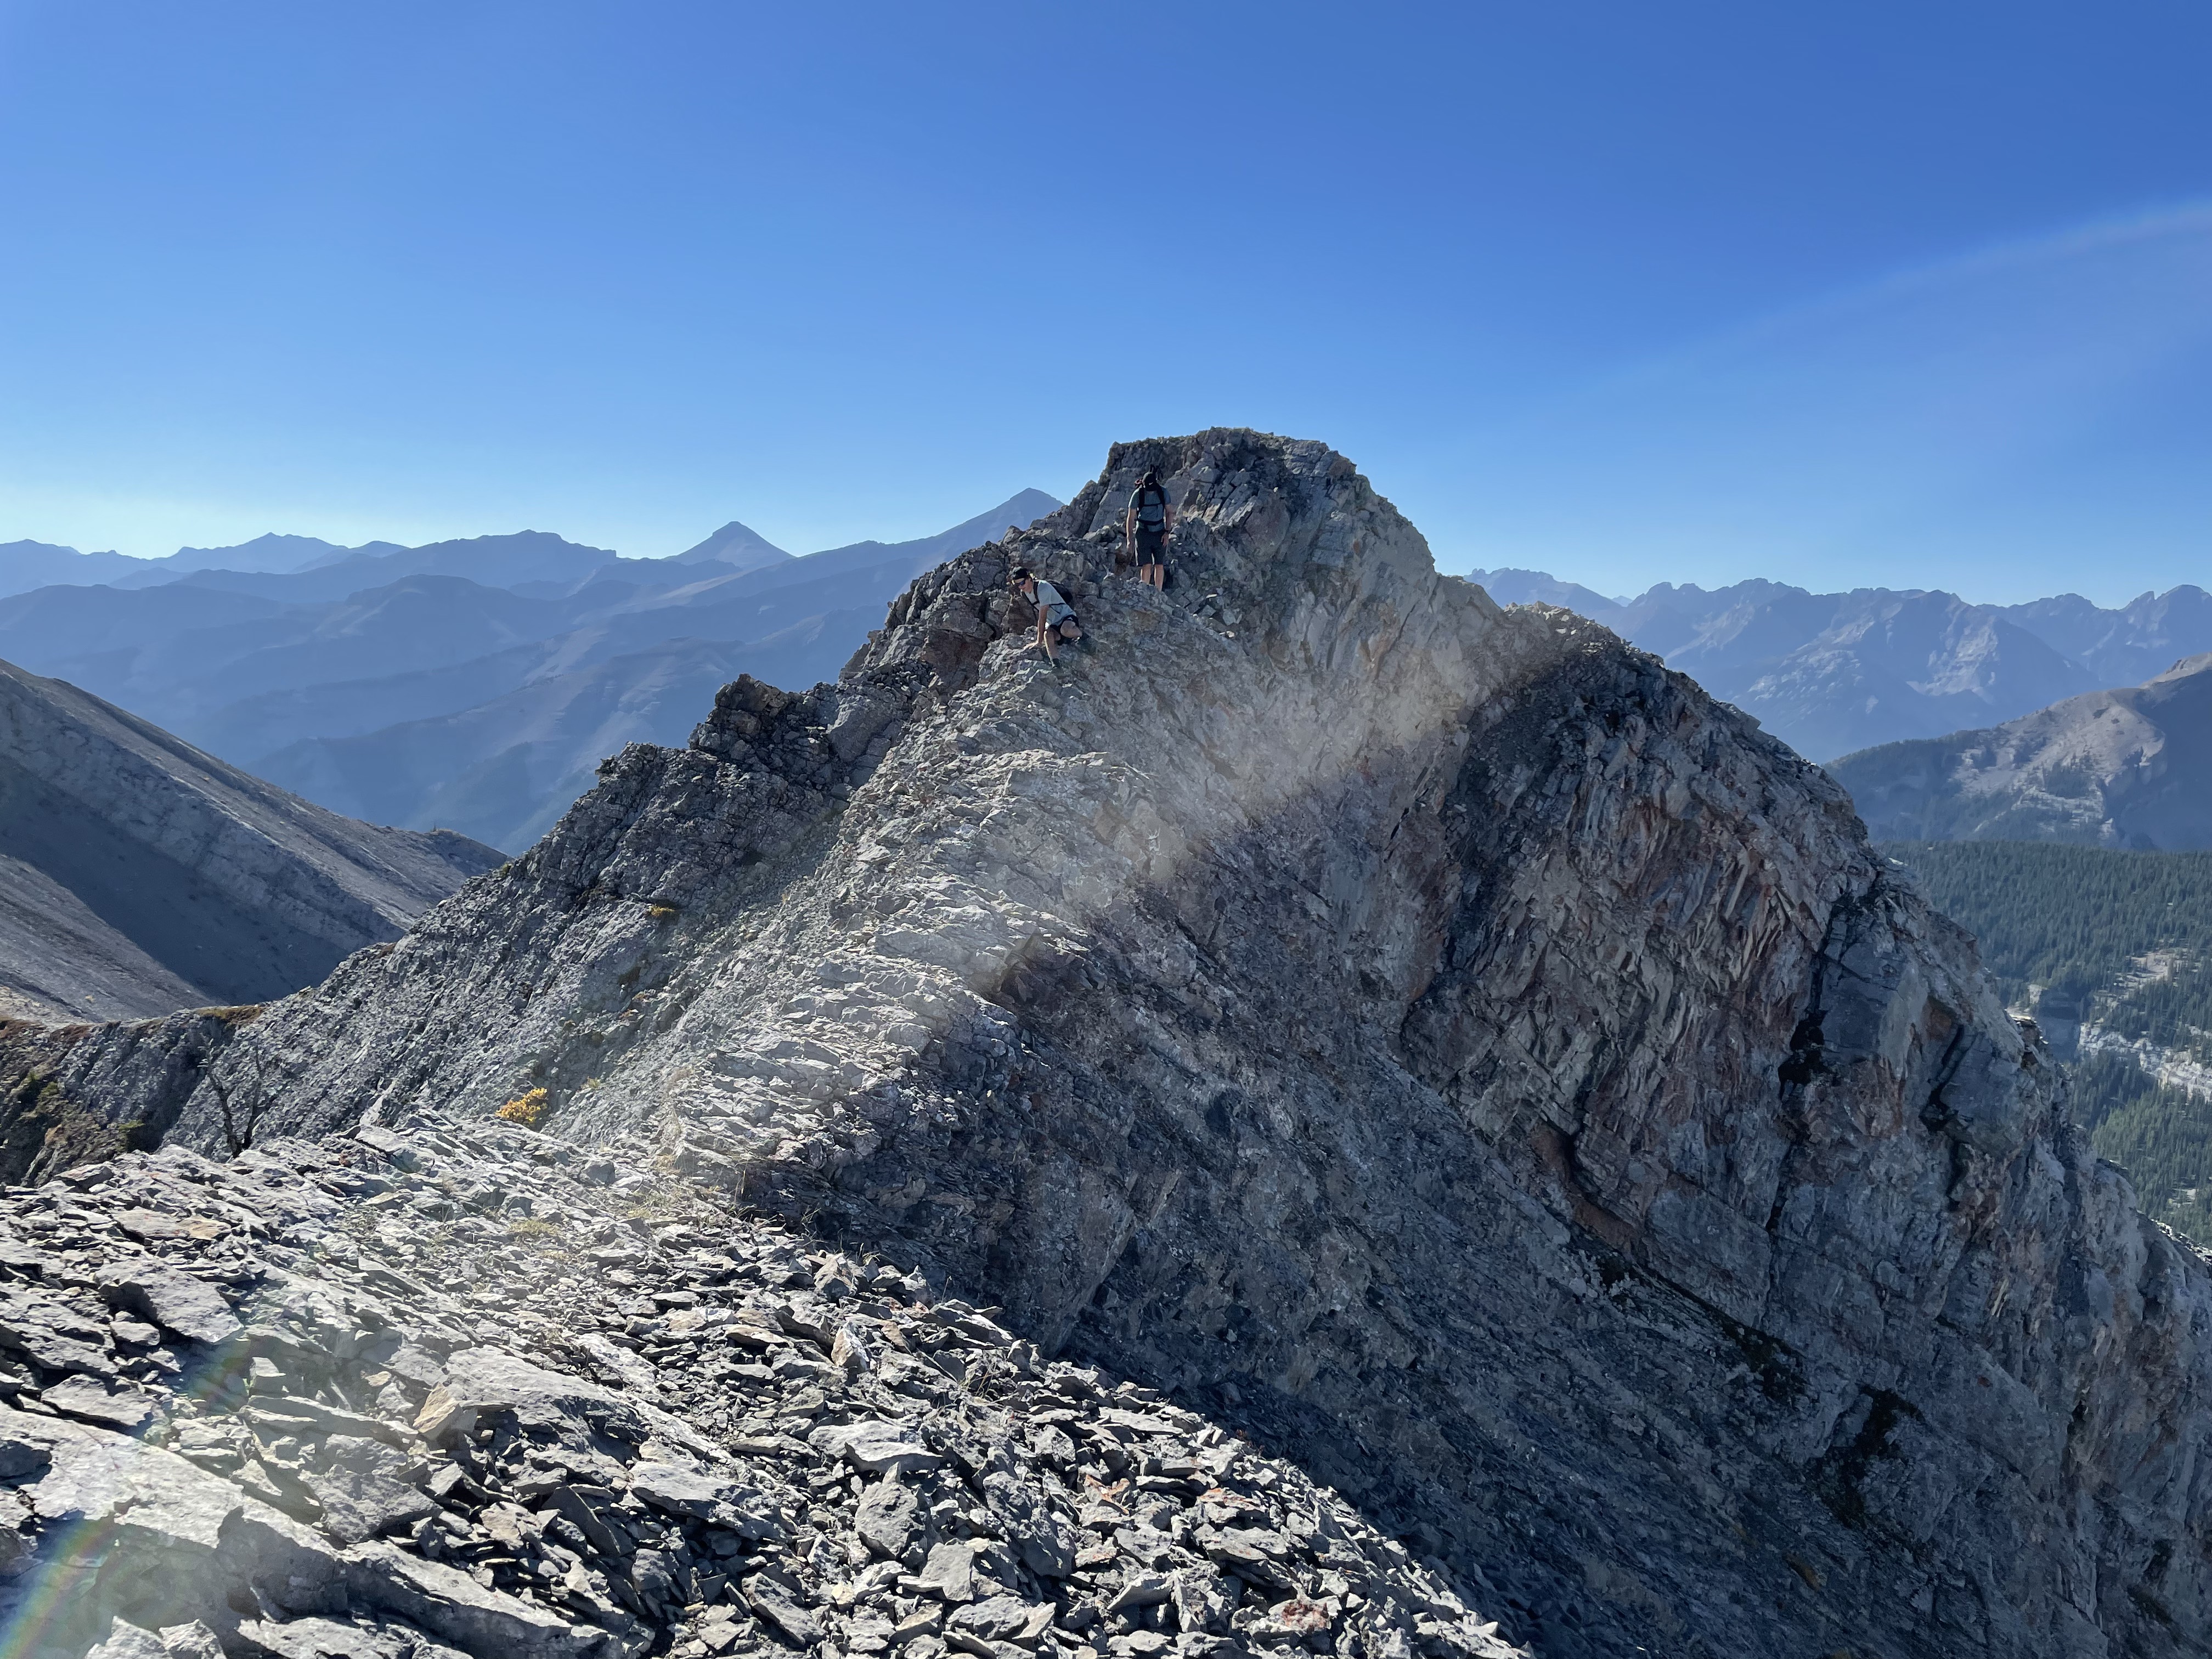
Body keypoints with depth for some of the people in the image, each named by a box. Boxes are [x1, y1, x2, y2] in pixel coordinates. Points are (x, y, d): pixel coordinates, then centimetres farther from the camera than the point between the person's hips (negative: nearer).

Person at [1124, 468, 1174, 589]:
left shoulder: (1163, 493, -3)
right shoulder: (1138, 495, -9)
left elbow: (1169, 512, 7)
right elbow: (1130, 518, -4)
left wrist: (1167, 532, -1)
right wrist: (1129, 538, -8)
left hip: (1159, 533, 2)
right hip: (1143, 533, -2)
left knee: (1160, 565, -1)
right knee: (1146, 565, -8)